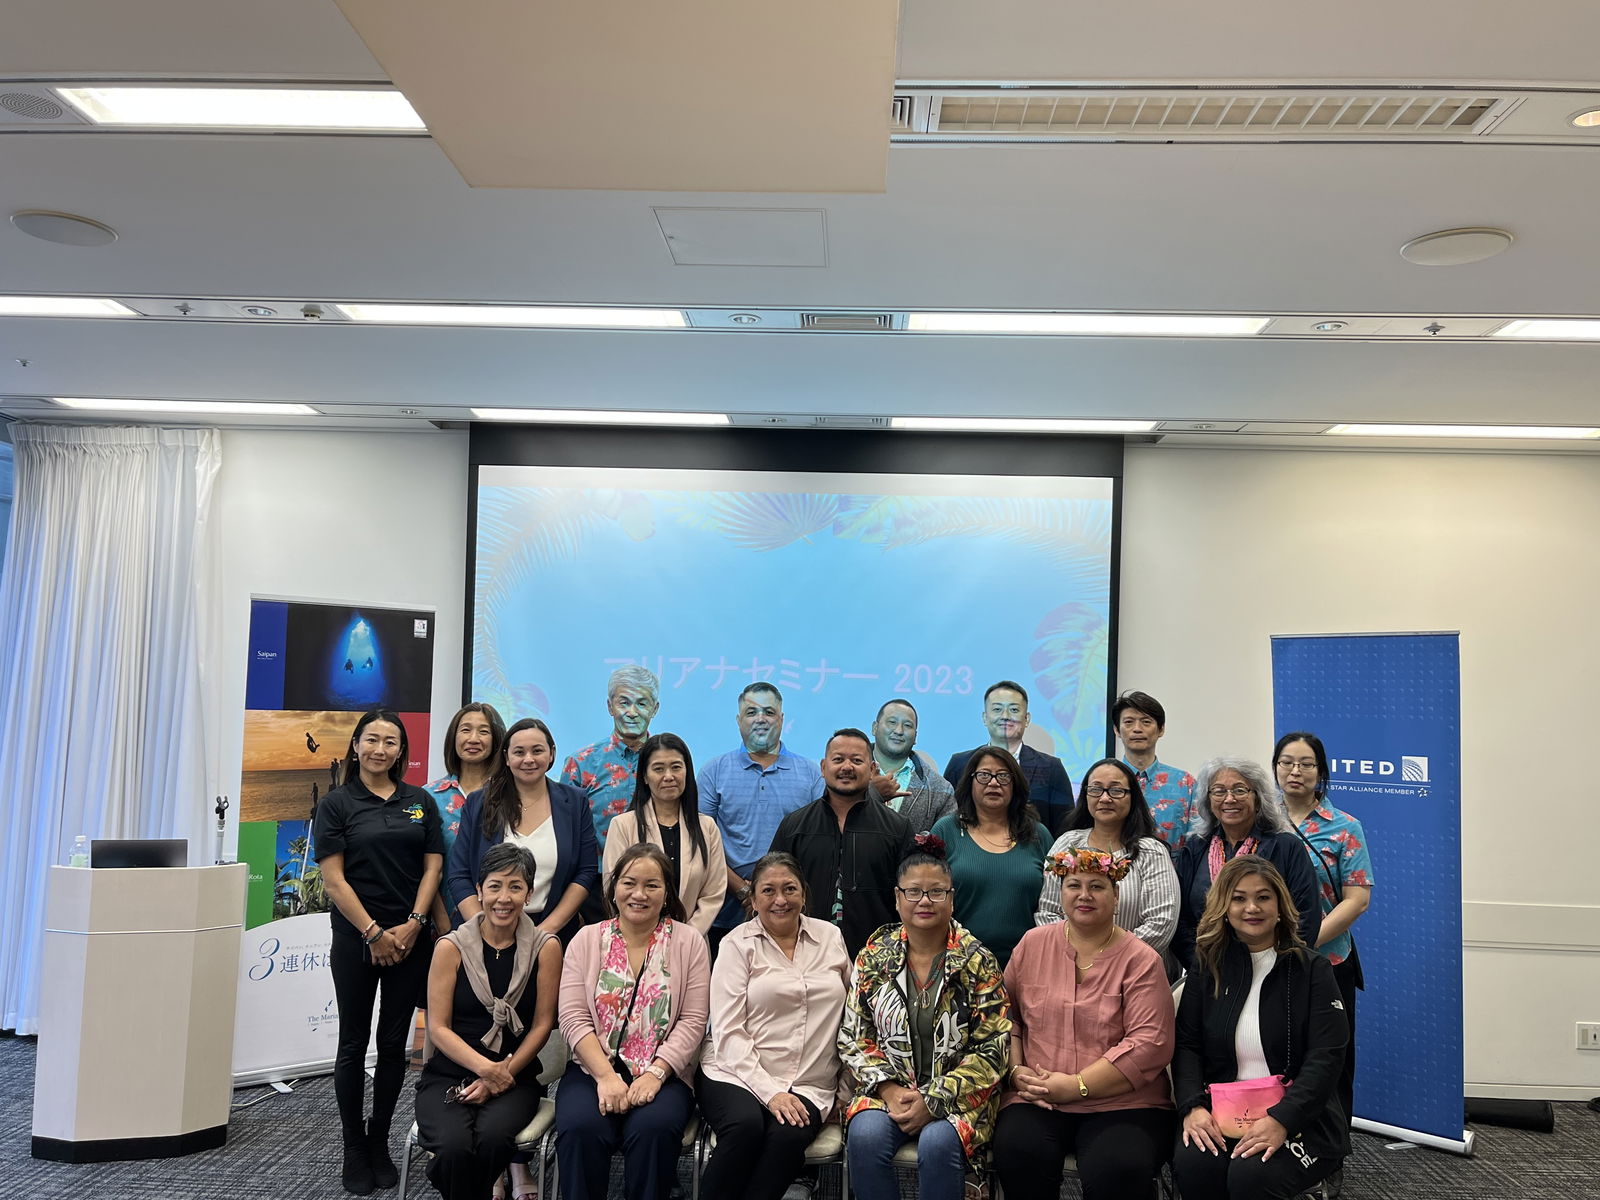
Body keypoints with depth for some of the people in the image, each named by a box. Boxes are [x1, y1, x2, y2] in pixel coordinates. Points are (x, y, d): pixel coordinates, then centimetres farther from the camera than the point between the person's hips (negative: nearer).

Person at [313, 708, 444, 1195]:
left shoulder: (420, 801, 7)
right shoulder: (337, 803, -2)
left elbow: (433, 867, 4)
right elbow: (333, 879, -7)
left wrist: (413, 924, -8)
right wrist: (374, 932, -11)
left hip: (410, 938, 2)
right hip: (357, 939, -2)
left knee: (394, 1043, 7)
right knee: (354, 1044, 5)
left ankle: (380, 1144, 21)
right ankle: (353, 1150, 17)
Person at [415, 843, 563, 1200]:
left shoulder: (545, 948, 0)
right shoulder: (451, 947, -2)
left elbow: (542, 1025, 0)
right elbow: (438, 1028, -4)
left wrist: (502, 1074, -12)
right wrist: (485, 1068, -17)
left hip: (514, 1076, 0)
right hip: (448, 1074, 0)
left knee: (492, 1138, -30)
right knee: (455, 1146, -30)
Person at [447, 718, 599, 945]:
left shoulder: (574, 803, 2)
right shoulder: (478, 804, 2)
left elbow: (586, 873, -1)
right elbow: (459, 877, 0)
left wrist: (546, 929, -10)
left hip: (554, 933, 0)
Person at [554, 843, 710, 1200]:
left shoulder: (688, 941, 4)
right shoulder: (587, 940, 7)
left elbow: (692, 1022, -2)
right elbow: (574, 1018, -1)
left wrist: (655, 1073, -15)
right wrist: (606, 1076, -14)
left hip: (664, 1074, -1)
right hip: (593, 1070, 1)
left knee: (652, 1128, -30)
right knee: (581, 1128, -29)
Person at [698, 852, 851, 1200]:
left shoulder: (831, 937, 11)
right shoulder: (738, 944, 2)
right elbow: (728, 1032, -5)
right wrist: (770, 1091, -15)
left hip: (808, 1086, 2)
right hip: (737, 1075, -2)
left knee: (791, 1134, -30)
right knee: (747, 1125, -32)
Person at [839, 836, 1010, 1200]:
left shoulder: (978, 962, -2)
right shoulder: (873, 958, 5)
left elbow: (993, 1048, -5)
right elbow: (852, 1037, 6)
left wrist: (934, 1100, -13)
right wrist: (889, 1089, -11)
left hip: (956, 1095, -2)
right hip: (886, 1090, 2)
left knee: (938, 1144, -32)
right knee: (865, 1137, -29)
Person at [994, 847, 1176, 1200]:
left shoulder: (1141, 959, -1)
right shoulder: (1032, 944, 10)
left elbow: (1150, 1044, -10)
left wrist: (1076, 1086, -15)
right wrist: (1016, 1071, -5)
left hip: (1123, 1104, -2)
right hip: (1038, 1102, 2)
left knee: (1117, 1169, -31)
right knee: (1017, 1152, -28)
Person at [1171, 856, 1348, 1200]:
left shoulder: (1312, 970, 2)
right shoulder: (1208, 969, 11)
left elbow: (1325, 1057, -7)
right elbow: (1186, 1046, 5)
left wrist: (1281, 1121, -22)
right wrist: (1193, 1106, -15)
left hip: (1299, 1120, -2)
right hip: (1221, 1117, 3)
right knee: (1191, 1163, -28)